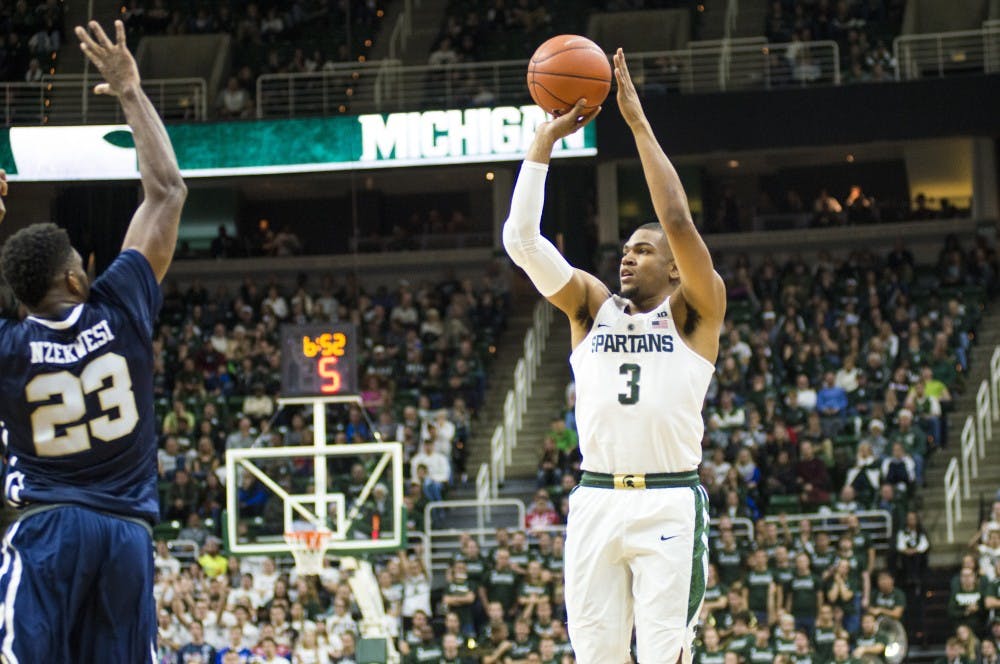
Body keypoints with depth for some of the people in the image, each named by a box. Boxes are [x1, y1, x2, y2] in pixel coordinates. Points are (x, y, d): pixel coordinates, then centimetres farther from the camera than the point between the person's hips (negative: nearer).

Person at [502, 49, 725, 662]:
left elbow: (678, 222, -10)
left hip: (670, 503, -4)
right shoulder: (593, 306, 15)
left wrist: (638, 121, -8)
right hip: (596, 502, 4)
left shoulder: (694, 312, 5)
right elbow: (522, 239, 5)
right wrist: (546, 139, 0)